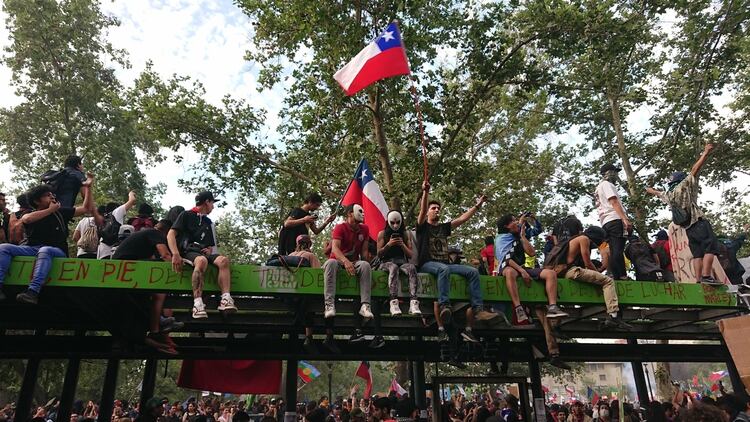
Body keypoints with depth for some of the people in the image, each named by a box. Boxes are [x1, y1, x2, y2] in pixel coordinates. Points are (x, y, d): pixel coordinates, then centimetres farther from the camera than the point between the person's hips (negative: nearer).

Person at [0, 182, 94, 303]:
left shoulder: (61, 212, 12)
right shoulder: (31, 214, 11)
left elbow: (87, 209, 10)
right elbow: (26, 219, -16)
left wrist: (87, 187, 6)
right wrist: (50, 210, -8)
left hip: (56, 251, -3)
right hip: (32, 249, 3)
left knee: (45, 250, -38)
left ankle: (33, 291, -52)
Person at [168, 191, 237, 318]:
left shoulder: (208, 222, 26)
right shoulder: (186, 215, 9)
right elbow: (171, 235, -2)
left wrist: (209, 250, 4)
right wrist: (176, 254, -17)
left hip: (204, 252, 5)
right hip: (188, 251, -5)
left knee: (223, 260, -27)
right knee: (202, 261, -39)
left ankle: (225, 298, -40)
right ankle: (198, 303, -44)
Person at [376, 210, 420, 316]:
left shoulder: (404, 235, 17)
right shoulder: (382, 234, 11)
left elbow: (410, 255, 12)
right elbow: (379, 254, 5)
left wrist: (403, 245, -7)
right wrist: (389, 244, -11)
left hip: (402, 262, 2)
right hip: (386, 262, -2)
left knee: (412, 268, -33)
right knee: (394, 267, -39)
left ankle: (413, 302, -48)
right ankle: (394, 302, -53)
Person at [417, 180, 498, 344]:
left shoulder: (444, 227, 25)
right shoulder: (423, 226, 8)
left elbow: (462, 218, 23)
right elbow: (422, 210, -11)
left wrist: (477, 205, 19)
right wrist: (425, 192, -25)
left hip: (445, 264, 6)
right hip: (428, 264, -6)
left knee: (473, 271, -15)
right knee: (444, 269, -40)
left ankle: (478, 309, -25)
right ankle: (444, 306, -50)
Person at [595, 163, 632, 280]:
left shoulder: (598, 188, 30)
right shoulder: (607, 184, 2)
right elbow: (614, 202, -11)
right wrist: (625, 219, -19)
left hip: (605, 223, 9)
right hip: (615, 220, -9)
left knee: (613, 252, 2)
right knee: (618, 250, -17)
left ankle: (615, 277, -4)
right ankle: (622, 277, -24)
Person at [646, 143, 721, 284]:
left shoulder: (668, 195, 22)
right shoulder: (684, 185, 5)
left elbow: (657, 193, 42)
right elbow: (695, 170, -3)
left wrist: (650, 190, 64)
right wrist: (705, 153, -2)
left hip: (688, 227, 7)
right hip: (699, 221, -7)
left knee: (697, 253, 5)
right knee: (711, 247, -12)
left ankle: (699, 279, -6)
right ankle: (706, 276, -25)